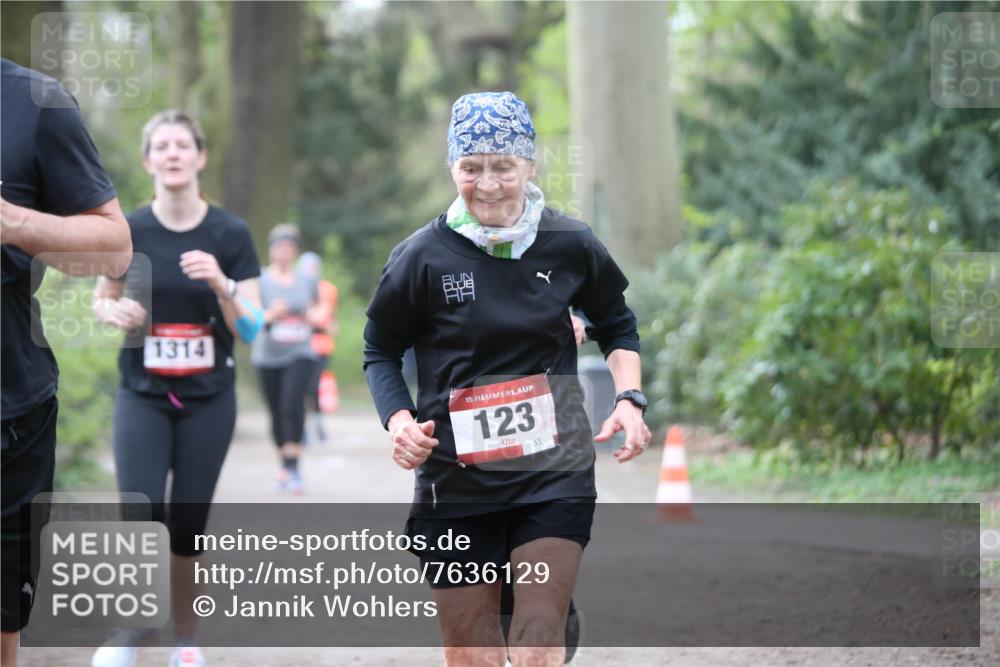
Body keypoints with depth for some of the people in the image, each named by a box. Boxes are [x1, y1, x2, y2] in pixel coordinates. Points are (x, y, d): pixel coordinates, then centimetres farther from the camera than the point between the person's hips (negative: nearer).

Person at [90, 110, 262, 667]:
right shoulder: (128, 232, -2)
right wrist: (114, 311, -10)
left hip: (208, 398, 0)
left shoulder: (231, 235, -3)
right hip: (143, 395, 0)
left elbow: (251, 329, -4)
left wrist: (221, 284, -22)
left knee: (189, 523, 3)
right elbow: (102, 299, 12)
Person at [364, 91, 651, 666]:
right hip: (456, 479, 0)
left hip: (554, 473, 0)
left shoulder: (570, 245, 0)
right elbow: (381, 350, 8)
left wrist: (630, 398, 2)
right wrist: (400, 421, -10)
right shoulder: (423, 256, -5)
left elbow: (616, 324, 18)